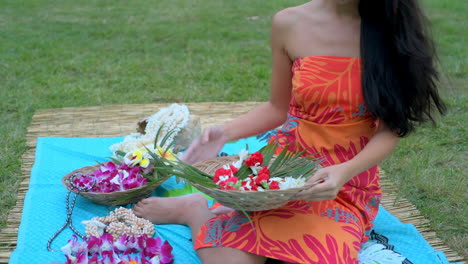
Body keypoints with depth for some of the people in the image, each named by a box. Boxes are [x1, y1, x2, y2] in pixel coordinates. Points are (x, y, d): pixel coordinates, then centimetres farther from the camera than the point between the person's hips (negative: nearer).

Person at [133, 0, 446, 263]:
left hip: (349, 183, 1)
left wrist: (346, 171, -23)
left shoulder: (392, 26, -6)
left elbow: (392, 127, -5)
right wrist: (224, 133, -7)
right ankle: (196, 210, 10)